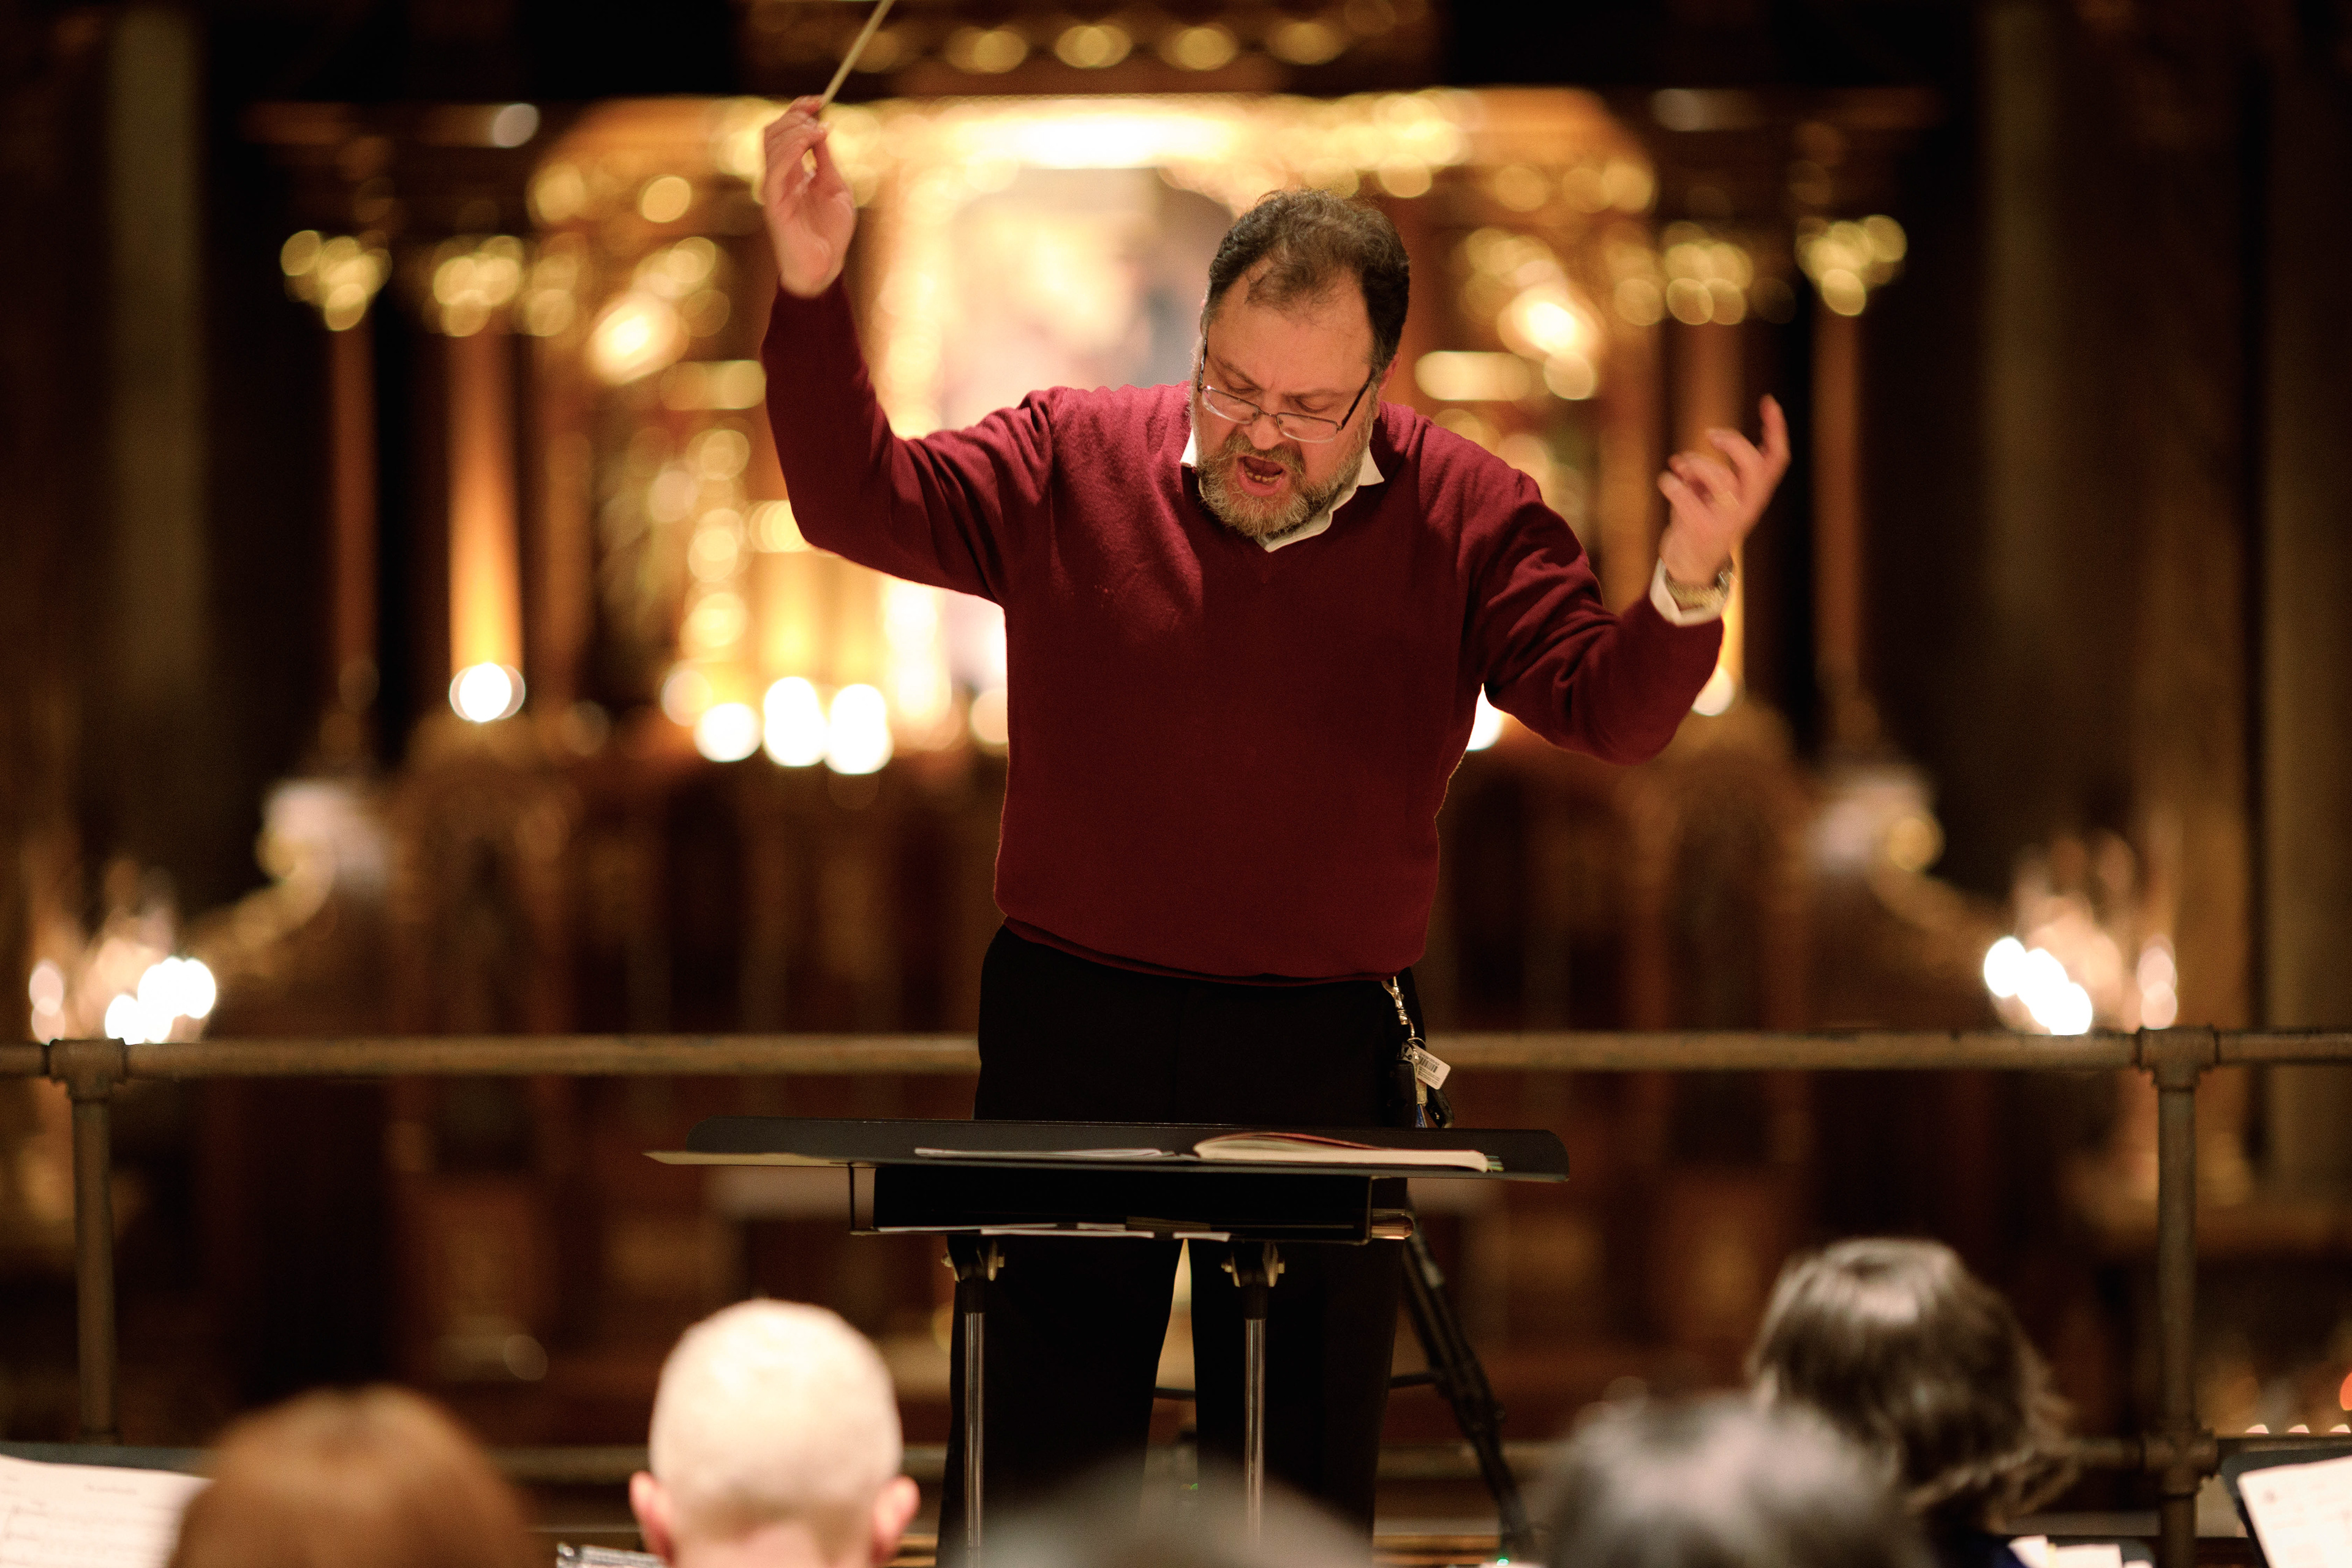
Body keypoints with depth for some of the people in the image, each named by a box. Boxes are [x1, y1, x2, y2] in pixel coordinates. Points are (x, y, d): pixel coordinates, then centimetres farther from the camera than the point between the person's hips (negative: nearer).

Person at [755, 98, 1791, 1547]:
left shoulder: (1468, 520, -3)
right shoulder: (1067, 464, 0)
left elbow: (1613, 711, -11)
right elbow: (856, 499, -4)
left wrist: (1686, 589, -33)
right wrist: (813, 291, -17)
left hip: (1329, 1055, 0)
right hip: (1071, 1040, 0)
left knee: (1304, 1493, 8)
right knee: (1025, 1480, 5)